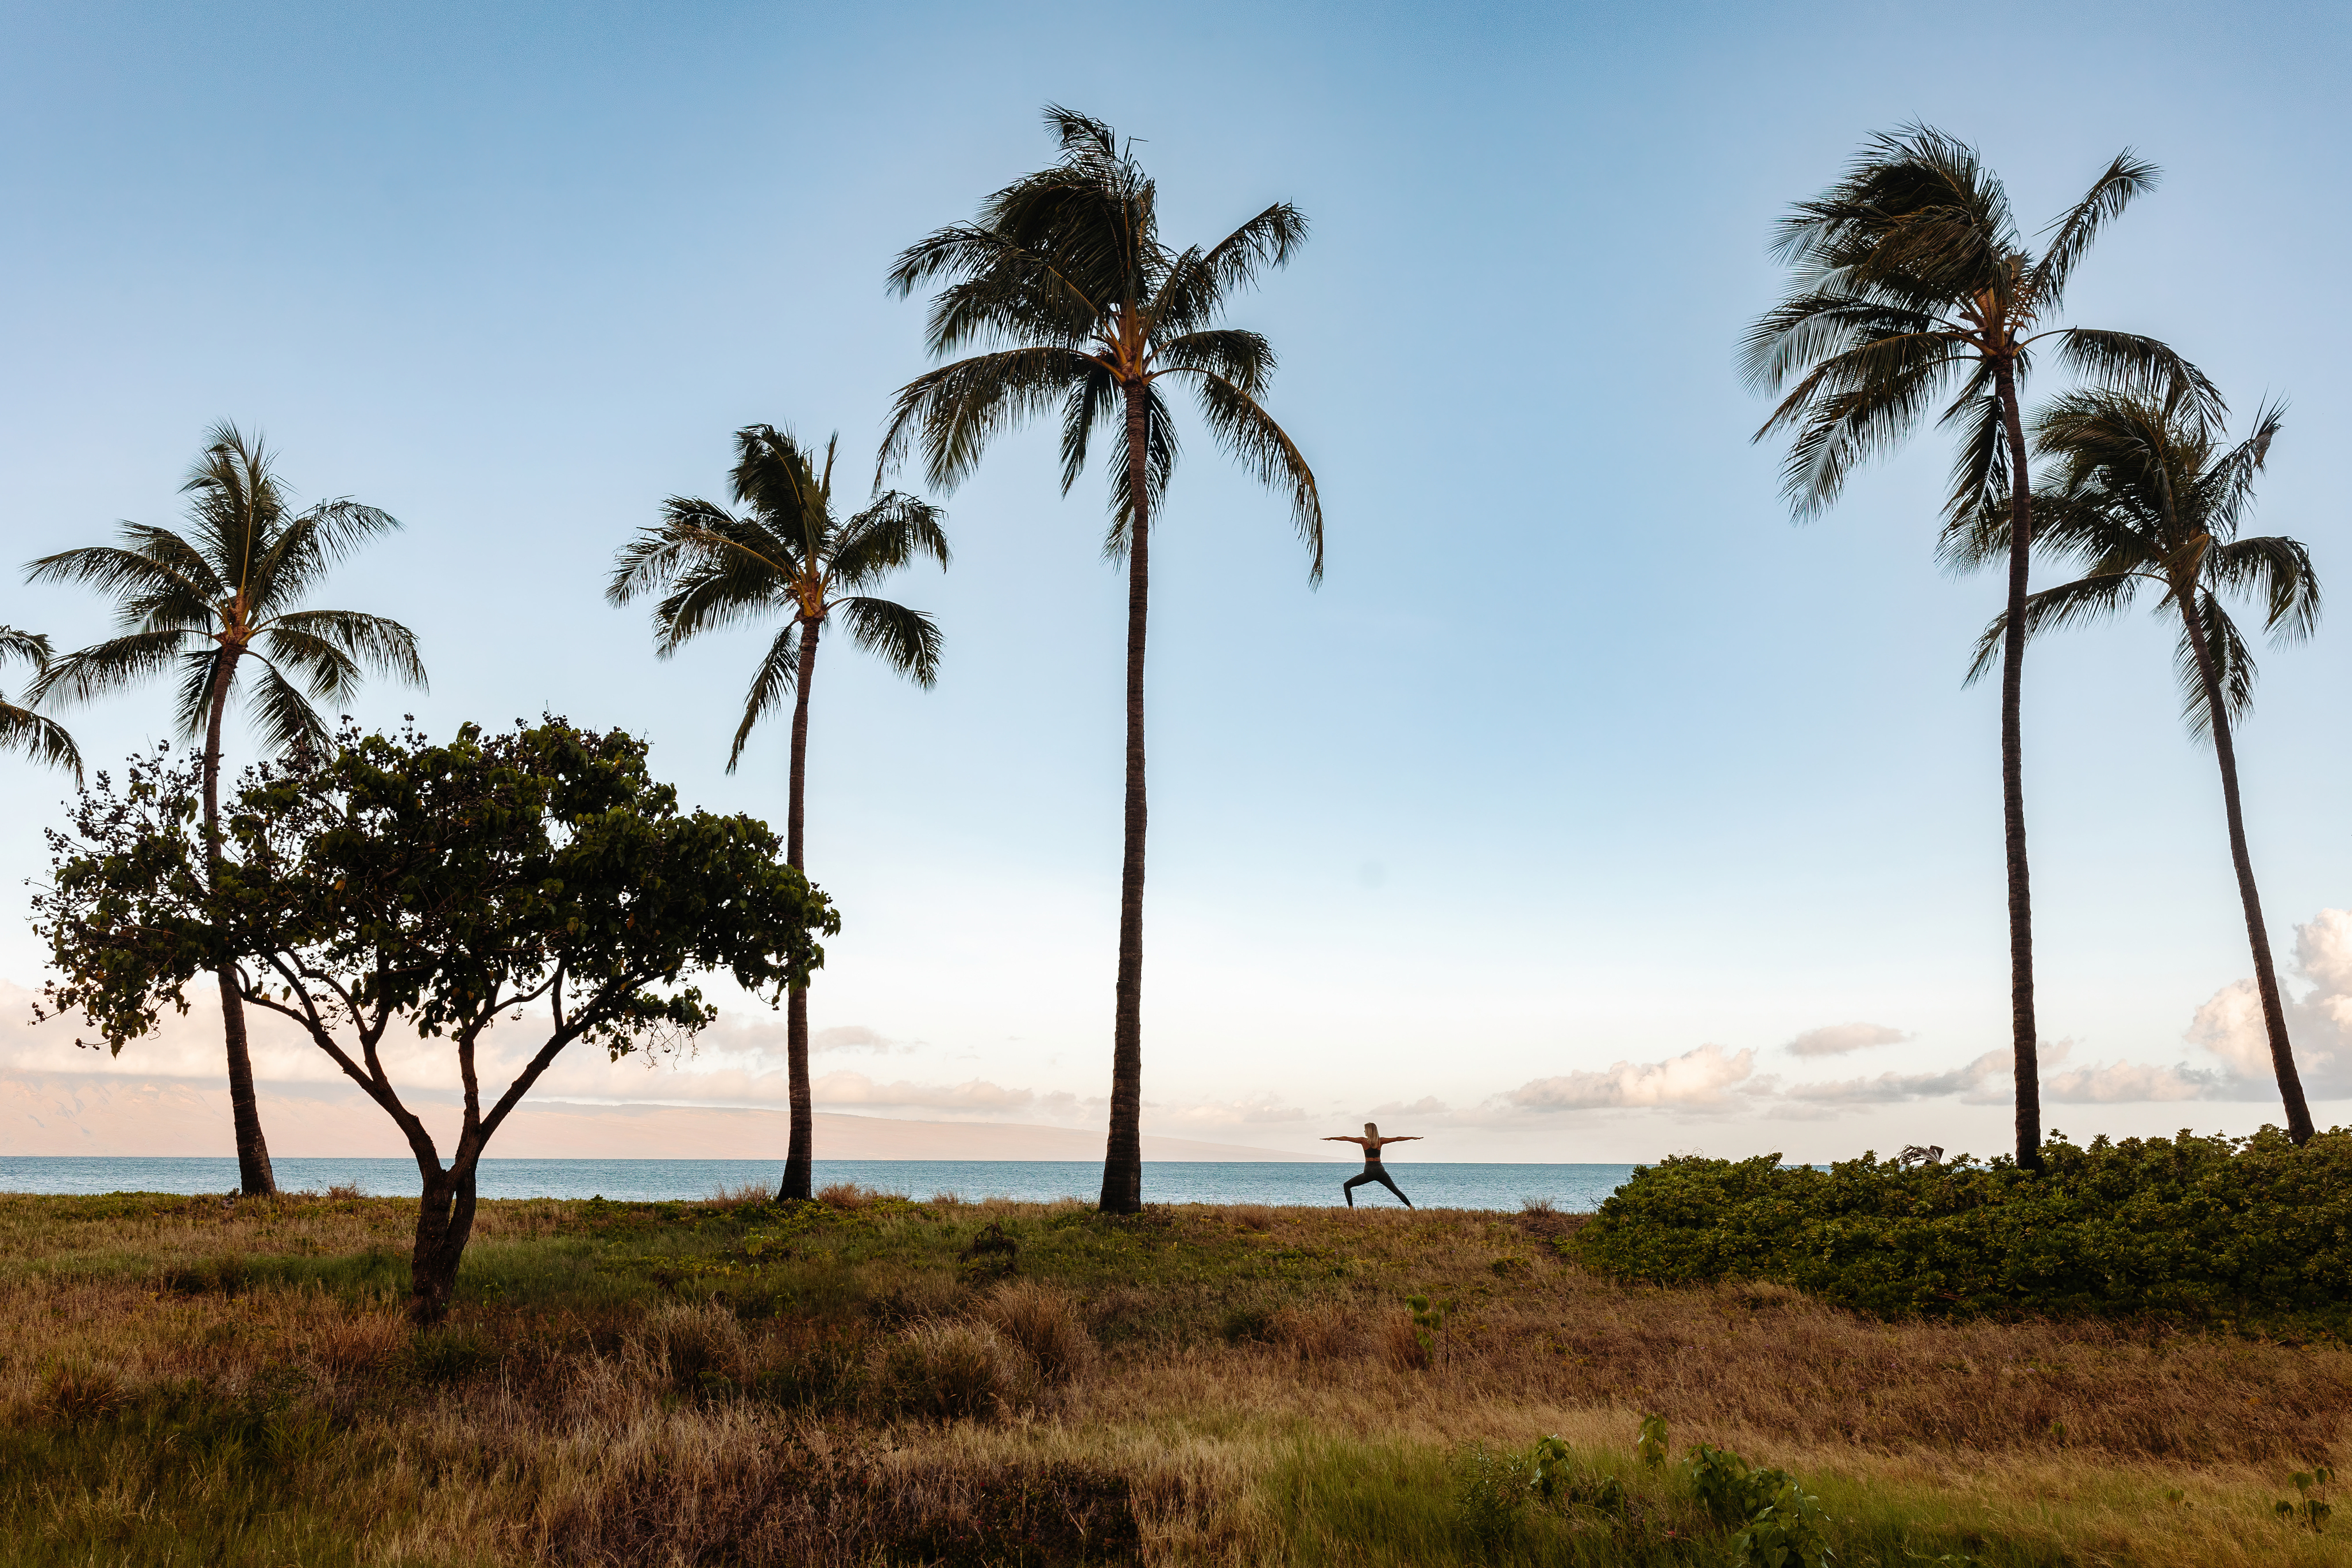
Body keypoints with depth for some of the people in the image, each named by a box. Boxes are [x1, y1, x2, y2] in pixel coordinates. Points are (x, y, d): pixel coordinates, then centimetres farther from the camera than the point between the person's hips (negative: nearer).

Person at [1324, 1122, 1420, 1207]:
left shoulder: (1364, 1140, -1)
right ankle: (1411, 1207, 8)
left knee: (1346, 1185, 7)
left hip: (1369, 1172, -3)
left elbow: (1346, 1138, 1)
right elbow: (1397, 1139, 9)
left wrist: (1331, 1138, 9)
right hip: (1381, 1171, 3)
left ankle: (1351, 1208, -10)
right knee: (1395, 1190, 16)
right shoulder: (1380, 1141, 4)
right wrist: (1412, 1138, 17)